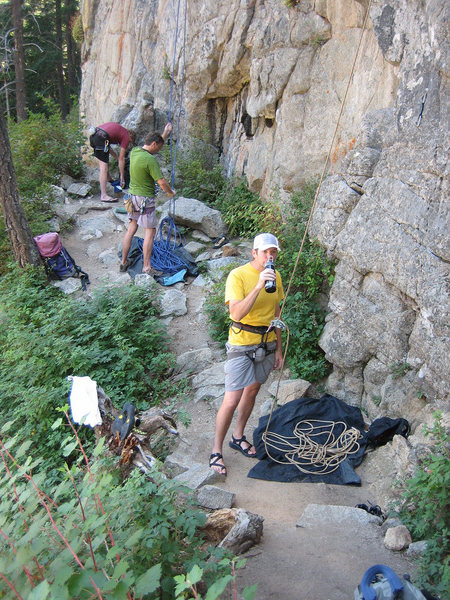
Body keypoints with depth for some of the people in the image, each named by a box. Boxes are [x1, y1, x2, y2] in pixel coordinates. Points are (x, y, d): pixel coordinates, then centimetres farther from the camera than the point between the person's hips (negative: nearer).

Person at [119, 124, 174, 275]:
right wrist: (170, 192, 0)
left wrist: (165, 134, 26)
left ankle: (124, 261, 23)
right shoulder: (150, 160, -21)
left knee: (131, 228, 16)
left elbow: (156, 145, 25)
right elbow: (161, 182, -19)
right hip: (145, 199, -8)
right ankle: (146, 267, 1)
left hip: (132, 196, 9)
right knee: (150, 231, 0)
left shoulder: (134, 151, 5)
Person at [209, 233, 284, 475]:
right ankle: (216, 451, 10)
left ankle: (238, 437, 38)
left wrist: (278, 348, 13)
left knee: (252, 392, 19)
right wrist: (258, 286, -35)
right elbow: (237, 314, -28)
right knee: (231, 401, -8)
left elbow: (276, 314, 13)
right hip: (242, 345, -6)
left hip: (267, 344, 6)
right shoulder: (238, 276, -17)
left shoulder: (275, 276, 4)